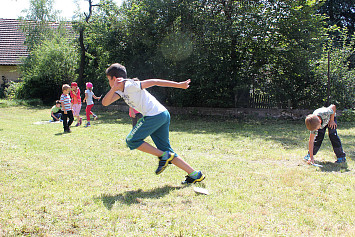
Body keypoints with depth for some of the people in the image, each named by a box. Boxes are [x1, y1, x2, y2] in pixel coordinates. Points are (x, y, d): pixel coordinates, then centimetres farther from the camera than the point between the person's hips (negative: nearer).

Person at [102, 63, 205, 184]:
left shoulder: (130, 85, -7)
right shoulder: (121, 91, 19)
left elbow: (153, 82, -8)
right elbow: (105, 103, 10)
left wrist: (178, 85, -8)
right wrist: (114, 89, -8)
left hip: (155, 114, -10)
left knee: (132, 140, -1)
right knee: (166, 150, 9)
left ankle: (164, 156, -3)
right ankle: (195, 175, 8)